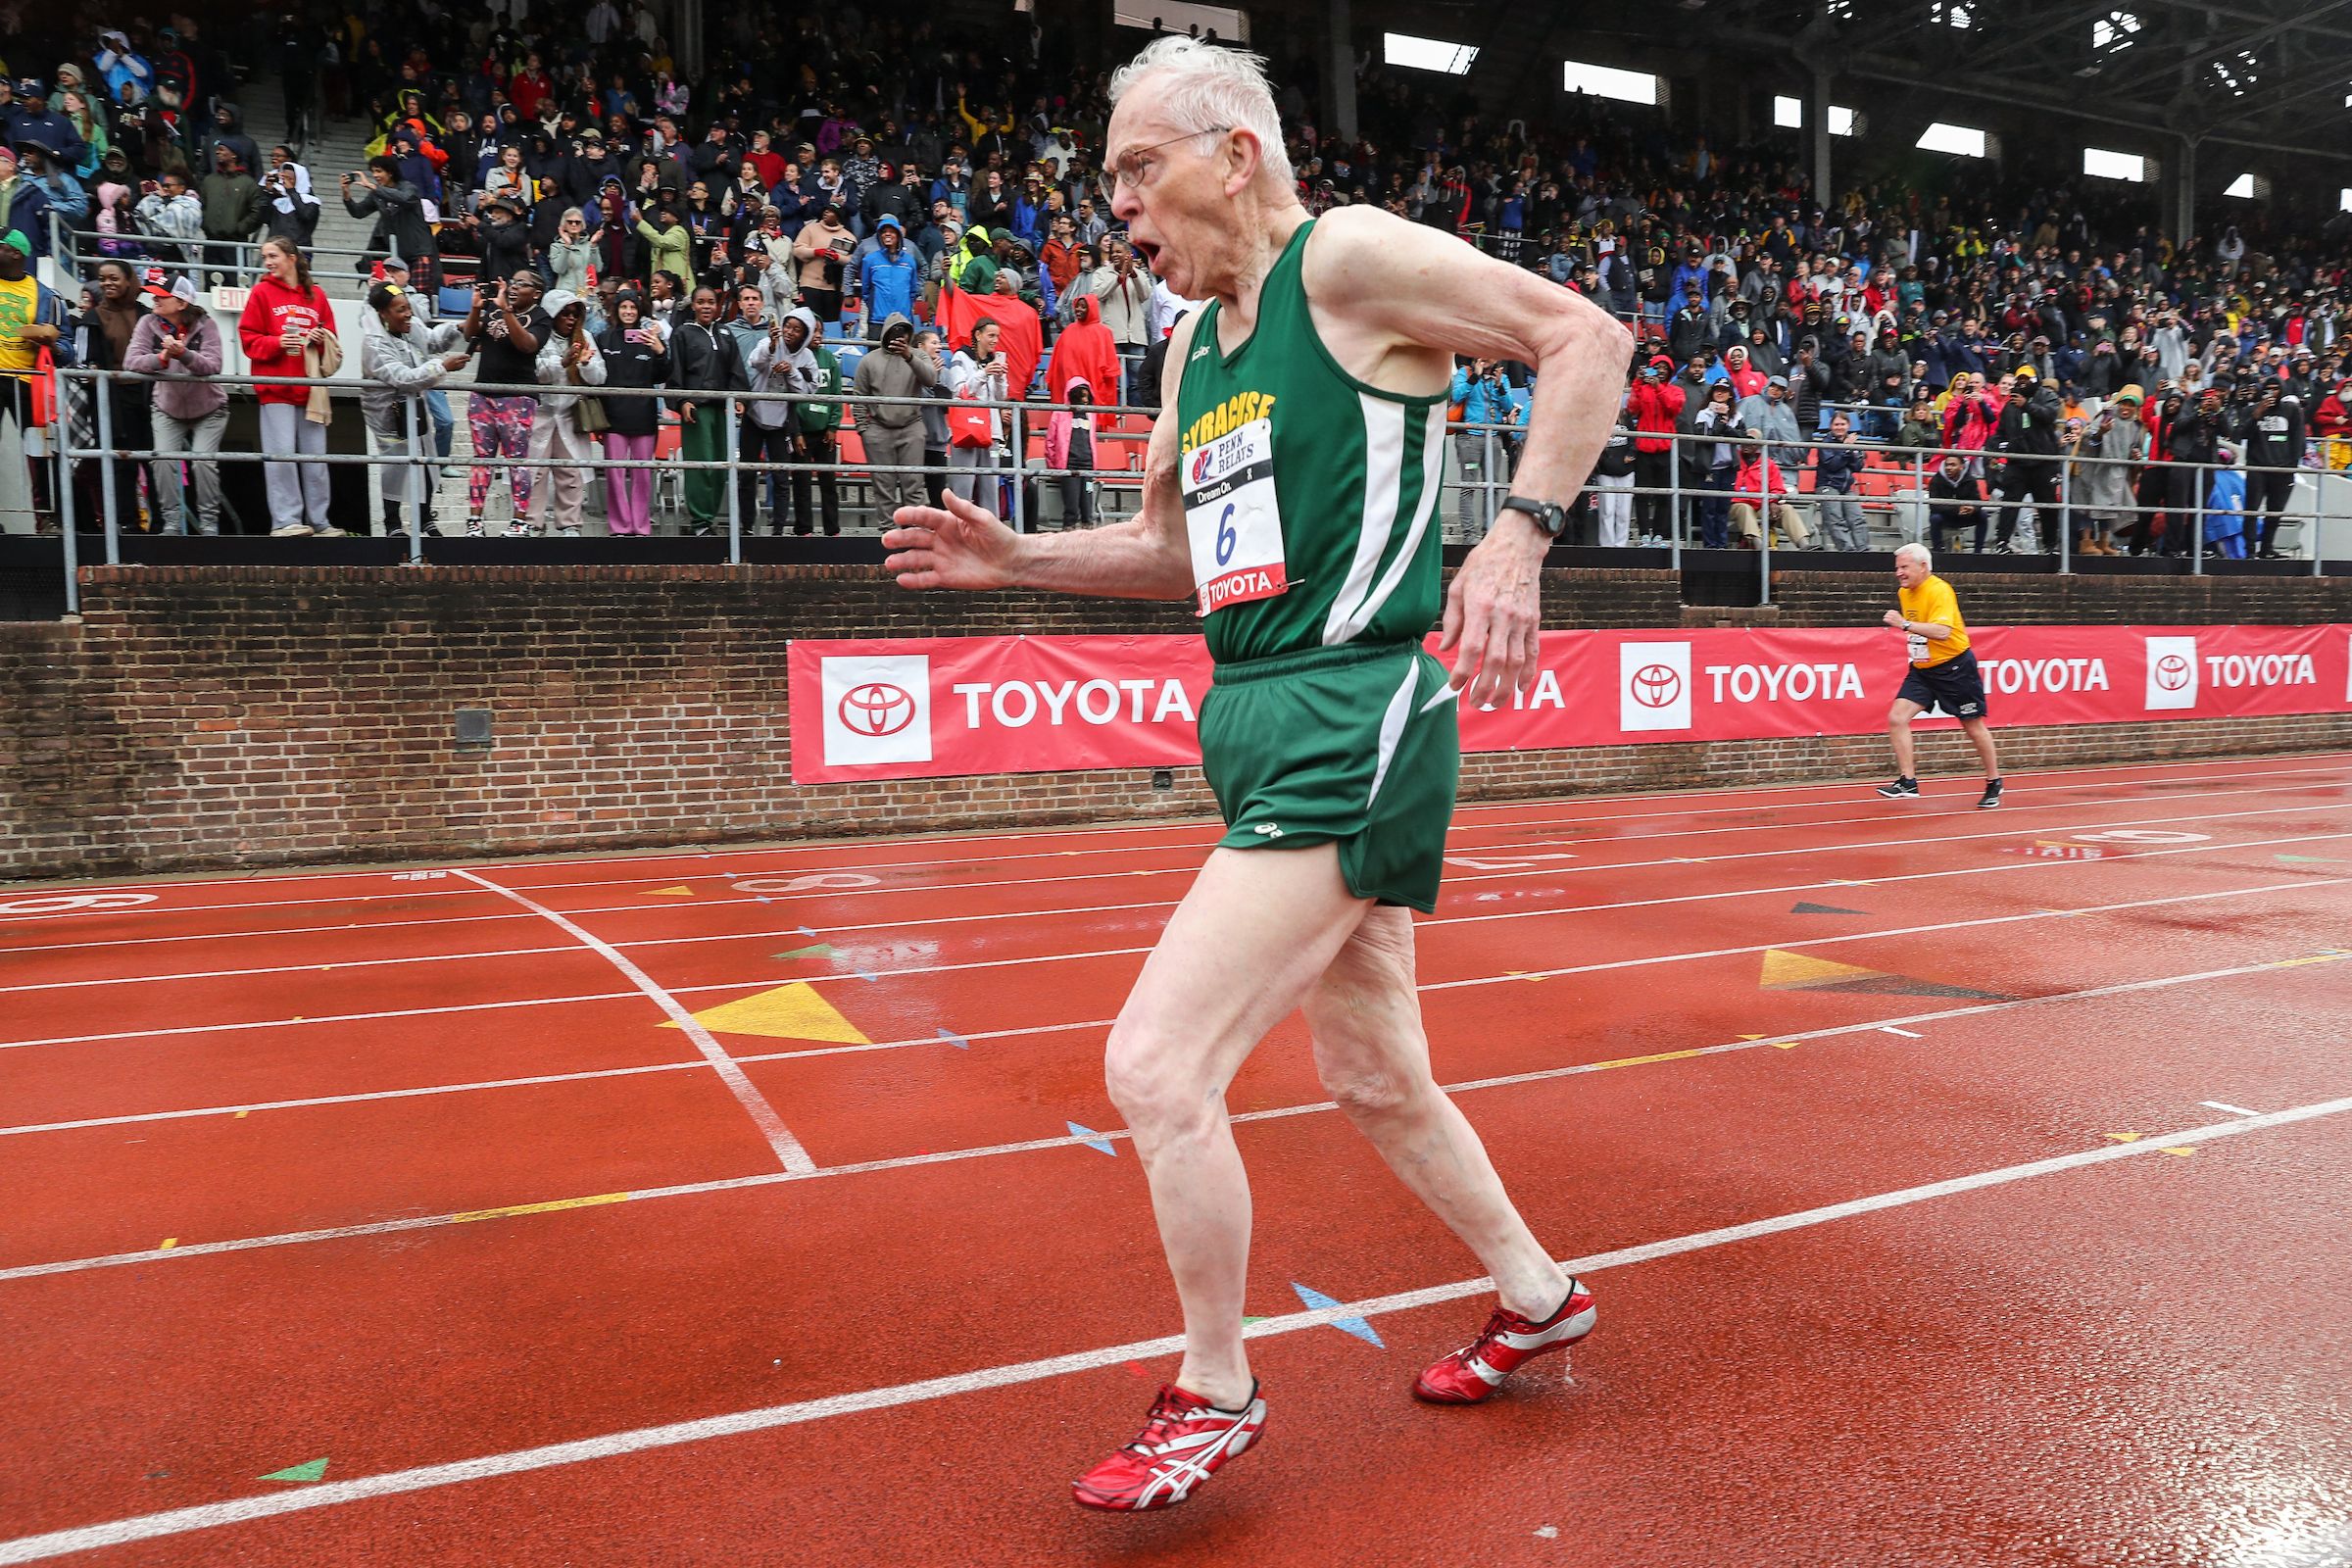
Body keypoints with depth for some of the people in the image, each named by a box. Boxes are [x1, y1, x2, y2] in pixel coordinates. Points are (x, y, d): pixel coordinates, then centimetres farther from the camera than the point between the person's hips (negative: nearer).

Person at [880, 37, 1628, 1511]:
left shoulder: (1350, 256, -6)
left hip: (1348, 725, -9)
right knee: (1377, 1081, 19)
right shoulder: (1196, 341, 18)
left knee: (1156, 1065, -11)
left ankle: (1215, 1392, 12)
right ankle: (1537, 1294, 41)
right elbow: (1174, 550, 27)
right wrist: (1019, 558, 13)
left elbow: (1587, 333, -8)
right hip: (1266, 733, 9)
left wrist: (1520, 534, -20)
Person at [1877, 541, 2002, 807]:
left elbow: (1942, 632, -34)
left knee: (1973, 726, 6)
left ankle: (1993, 782, 25)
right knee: (1896, 718, -12)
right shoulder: (1903, 592, 5)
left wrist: (1905, 624, -40)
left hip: (1955, 668, -7)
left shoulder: (1939, 590, -19)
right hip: (1922, 670, 7)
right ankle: (1908, 782, -10)